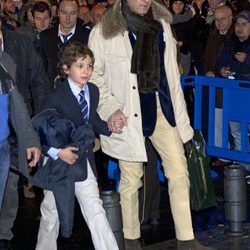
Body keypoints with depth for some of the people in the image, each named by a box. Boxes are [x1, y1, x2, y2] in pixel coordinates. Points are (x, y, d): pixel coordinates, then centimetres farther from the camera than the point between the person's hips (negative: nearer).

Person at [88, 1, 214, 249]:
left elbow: (171, 72, 10)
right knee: (131, 178, 5)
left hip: (161, 107, 4)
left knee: (179, 172, 0)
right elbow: (93, 74, -3)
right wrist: (109, 108, -15)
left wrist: (179, 113, 8)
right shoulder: (104, 30, -6)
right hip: (127, 114, -4)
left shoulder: (161, 24, 8)